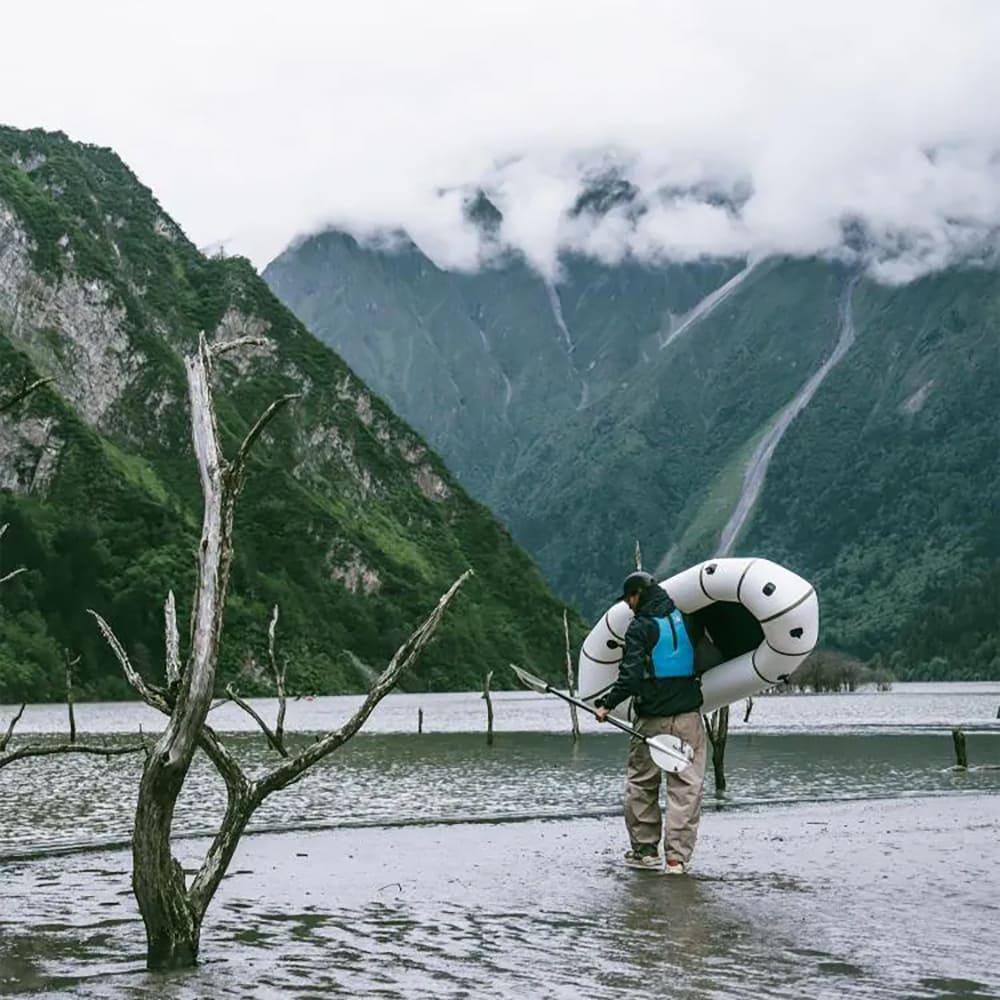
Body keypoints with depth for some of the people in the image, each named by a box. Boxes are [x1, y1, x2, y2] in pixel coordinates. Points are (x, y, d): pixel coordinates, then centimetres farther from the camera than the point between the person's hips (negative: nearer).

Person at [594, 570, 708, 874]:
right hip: (689, 715, 3)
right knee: (686, 786, 2)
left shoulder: (641, 627, -8)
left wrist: (607, 703, -12)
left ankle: (644, 850, 15)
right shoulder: (687, 619, 5)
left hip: (652, 718, -3)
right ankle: (678, 856, -3)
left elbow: (631, 675, -16)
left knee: (641, 783, 12)